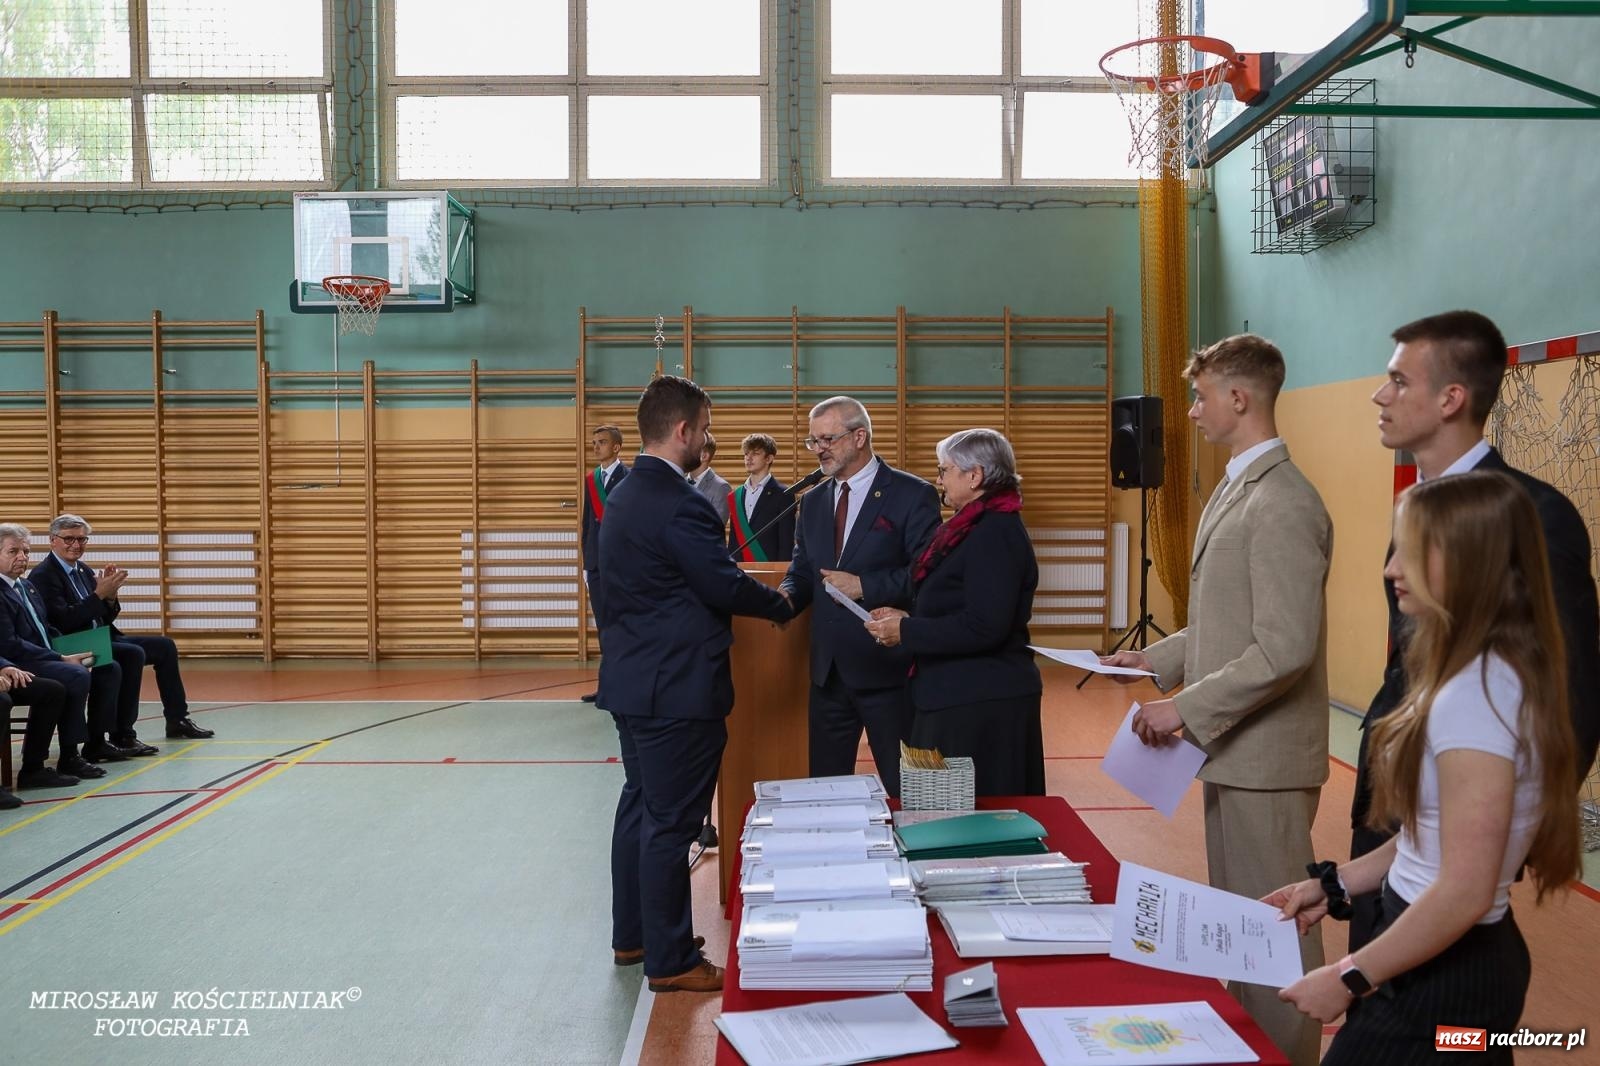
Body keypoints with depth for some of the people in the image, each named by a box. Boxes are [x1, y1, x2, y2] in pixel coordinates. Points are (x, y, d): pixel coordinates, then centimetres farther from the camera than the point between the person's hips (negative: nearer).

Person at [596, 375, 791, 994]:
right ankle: (670, 961, 11)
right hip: (677, 688, -10)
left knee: (639, 806, 19)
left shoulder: (623, 497, 11)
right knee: (671, 822, 0)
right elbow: (723, 585, -21)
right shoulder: (679, 503, -20)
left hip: (633, 681, 10)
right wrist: (781, 606, -3)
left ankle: (632, 935, 32)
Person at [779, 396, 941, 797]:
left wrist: (865, 585, -20)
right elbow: (803, 570, 14)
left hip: (889, 668, -6)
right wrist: (787, 596, -8)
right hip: (829, 669, 6)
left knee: (904, 791, 5)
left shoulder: (912, 495, -7)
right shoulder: (812, 501, 13)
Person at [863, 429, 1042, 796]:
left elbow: (984, 627, -25)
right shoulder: (975, 527, 14)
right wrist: (907, 617, 6)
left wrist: (906, 632, -16)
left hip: (980, 704, -10)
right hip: (959, 694, 10)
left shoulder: (995, 533, -17)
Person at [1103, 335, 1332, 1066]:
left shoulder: (1282, 504, -20)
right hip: (1234, 745, 10)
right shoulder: (1237, 488, 11)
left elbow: (1285, 648, -25)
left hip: (1264, 754, -10)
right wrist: (1159, 659, 9)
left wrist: (1187, 709, -21)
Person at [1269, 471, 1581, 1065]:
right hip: (1463, 959, 9)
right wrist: (1334, 886, 11)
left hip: (1446, 974, -9)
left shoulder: (1477, 690, -25)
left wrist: (1351, 979, -17)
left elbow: (1465, 892, -26)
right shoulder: (1485, 673, 6)